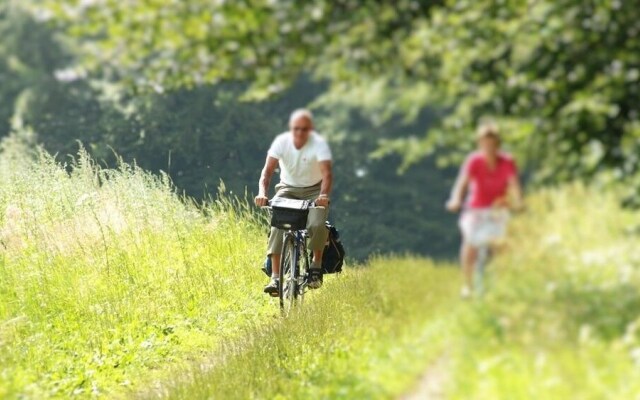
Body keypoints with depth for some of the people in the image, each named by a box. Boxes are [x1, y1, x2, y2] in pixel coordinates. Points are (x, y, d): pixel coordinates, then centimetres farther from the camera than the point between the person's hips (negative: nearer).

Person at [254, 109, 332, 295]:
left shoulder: (319, 144, -19)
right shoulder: (282, 141, -15)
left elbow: (327, 173, -30)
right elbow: (268, 170, -21)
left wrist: (324, 195, -50)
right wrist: (262, 192, -40)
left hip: (314, 191, -1)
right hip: (288, 190, 1)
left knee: (317, 225, -28)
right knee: (278, 226, -24)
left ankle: (317, 264, 0)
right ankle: (275, 276, -24)